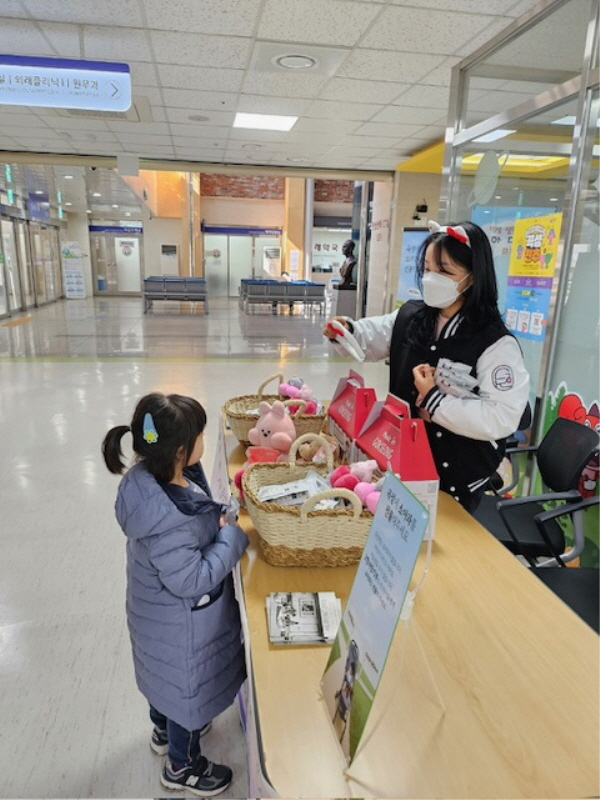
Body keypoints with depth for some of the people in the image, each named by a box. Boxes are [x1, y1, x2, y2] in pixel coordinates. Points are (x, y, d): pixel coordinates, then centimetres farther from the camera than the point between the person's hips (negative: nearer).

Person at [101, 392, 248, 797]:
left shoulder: (149, 475, -14)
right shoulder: (168, 518, -42)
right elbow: (192, 581, -31)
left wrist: (218, 521, -8)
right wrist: (233, 536, -23)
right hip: (182, 623, -8)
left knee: (165, 675, 32)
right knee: (188, 687, 20)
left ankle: (166, 730, 61)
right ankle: (182, 766, 47)